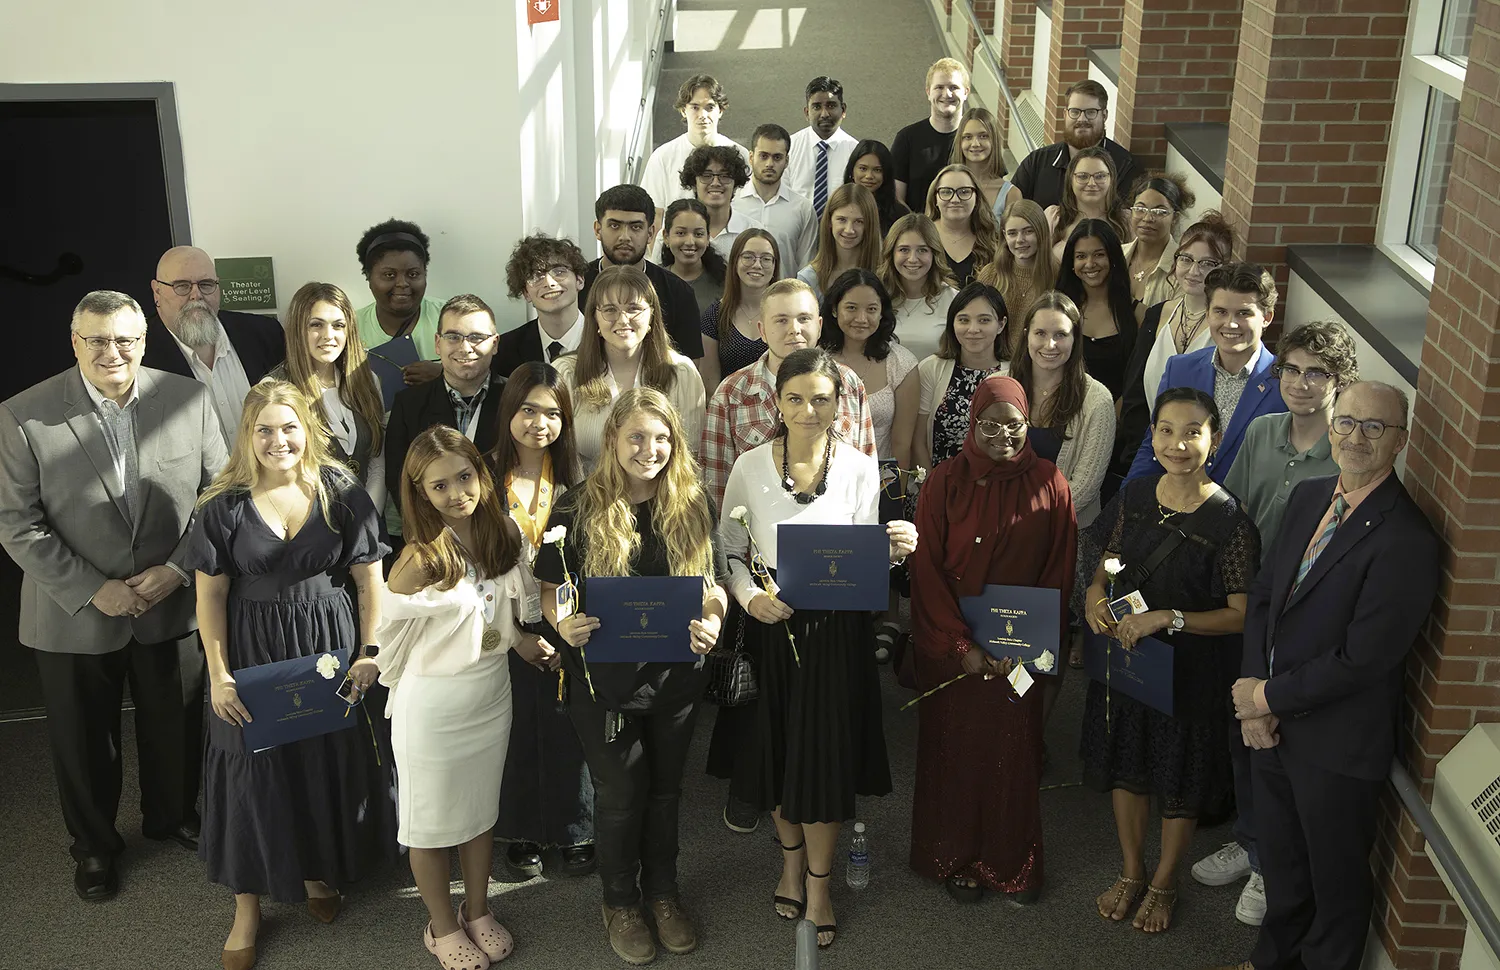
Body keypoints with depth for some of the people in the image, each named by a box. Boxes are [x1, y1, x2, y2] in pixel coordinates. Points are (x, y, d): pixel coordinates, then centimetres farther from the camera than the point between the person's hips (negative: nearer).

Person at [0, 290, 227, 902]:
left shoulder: (189, 399, -7)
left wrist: (178, 567, -12)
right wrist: (91, 590, -16)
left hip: (173, 605, 2)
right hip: (75, 615, -1)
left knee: (176, 727, 19)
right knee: (83, 741, 15)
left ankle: (173, 817, 46)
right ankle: (93, 845, 39)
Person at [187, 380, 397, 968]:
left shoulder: (340, 494, -6)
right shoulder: (224, 506, -8)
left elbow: (369, 580, -1)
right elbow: (210, 595, -4)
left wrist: (370, 652, -9)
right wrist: (219, 675, -9)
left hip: (328, 646, 1)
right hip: (252, 652, -1)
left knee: (329, 762, 12)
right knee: (253, 771, 7)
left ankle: (318, 871, 39)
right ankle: (247, 908, 22)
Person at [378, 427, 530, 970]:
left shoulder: (504, 534, -7)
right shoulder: (421, 559, -24)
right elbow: (390, 634, -11)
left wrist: (522, 639, -1)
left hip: (493, 695, 5)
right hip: (433, 705, -5)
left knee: (482, 809, 21)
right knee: (433, 820, 13)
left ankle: (478, 913, 41)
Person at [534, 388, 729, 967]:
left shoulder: (693, 504, -2)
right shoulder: (579, 509, -10)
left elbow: (716, 583, 3)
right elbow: (551, 586, -4)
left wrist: (712, 623, -18)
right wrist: (563, 624, -25)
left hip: (675, 675, 3)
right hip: (603, 679, -2)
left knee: (665, 788, 18)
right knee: (620, 794, 9)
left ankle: (663, 891, 39)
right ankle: (620, 902, 33)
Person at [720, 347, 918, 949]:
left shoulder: (860, 469, -4)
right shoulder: (750, 467, -4)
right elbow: (730, 551, 2)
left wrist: (891, 552, -21)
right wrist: (749, 596, -17)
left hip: (836, 631, -1)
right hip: (770, 628, 1)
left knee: (825, 752, 4)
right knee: (774, 747, 12)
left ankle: (818, 884, 23)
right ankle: (791, 857, 39)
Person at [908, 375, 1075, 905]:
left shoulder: (1049, 484, -3)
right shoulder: (945, 484, -6)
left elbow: (1058, 574, -1)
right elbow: (927, 571, -7)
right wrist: (960, 647, -13)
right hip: (950, 648, -1)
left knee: (1015, 752, 9)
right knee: (954, 750, 9)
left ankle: (1014, 863, 26)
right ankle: (957, 860, 26)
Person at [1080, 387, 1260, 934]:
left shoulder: (1229, 520, -20)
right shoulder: (1135, 495, -5)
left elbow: (1241, 615, -17)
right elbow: (1107, 561, 9)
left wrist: (1168, 618, -27)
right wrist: (1095, 594, -12)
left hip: (1189, 669, -4)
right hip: (1125, 656, 4)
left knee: (1181, 784, 14)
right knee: (1126, 766, 20)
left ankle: (1164, 884, 38)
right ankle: (1131, 873, 42)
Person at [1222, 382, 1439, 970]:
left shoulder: (1408, 541, -24)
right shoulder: (1308, 498, 2)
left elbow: (1361, 658, -24)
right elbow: (1263, 595, 5)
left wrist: (1271, 697, -13)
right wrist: (1253, 696, -6)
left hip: (1337, 745, -7)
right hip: (1274, 723, 7)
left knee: (1335, 878, 15)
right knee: (1279, 859, 26)